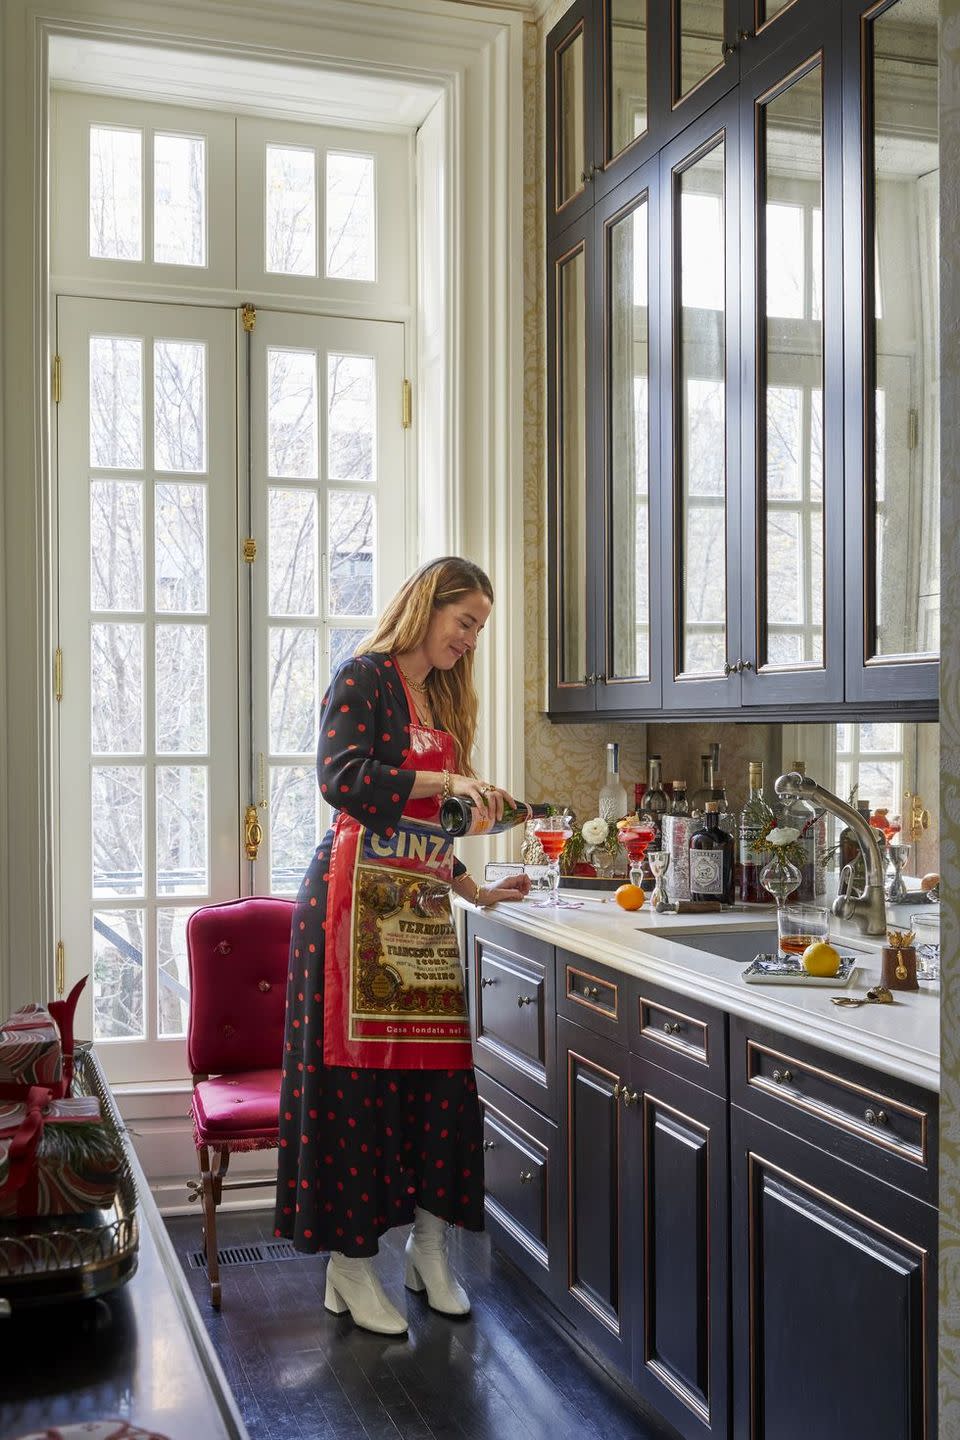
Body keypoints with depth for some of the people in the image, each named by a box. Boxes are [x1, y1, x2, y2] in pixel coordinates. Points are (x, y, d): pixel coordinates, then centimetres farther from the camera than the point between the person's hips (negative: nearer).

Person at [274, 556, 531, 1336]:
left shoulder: (442, 701, 21)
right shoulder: (364, 679, -3)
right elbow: (341, 775, -20)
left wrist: (479, 891, 14)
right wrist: (447, 781, -25)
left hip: (422, 907, 8)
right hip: (359, 901, -7)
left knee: (439, 1071, 5)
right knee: (357, 1074, -4)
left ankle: (428, 1246, 18)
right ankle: (350, 1264, 6)